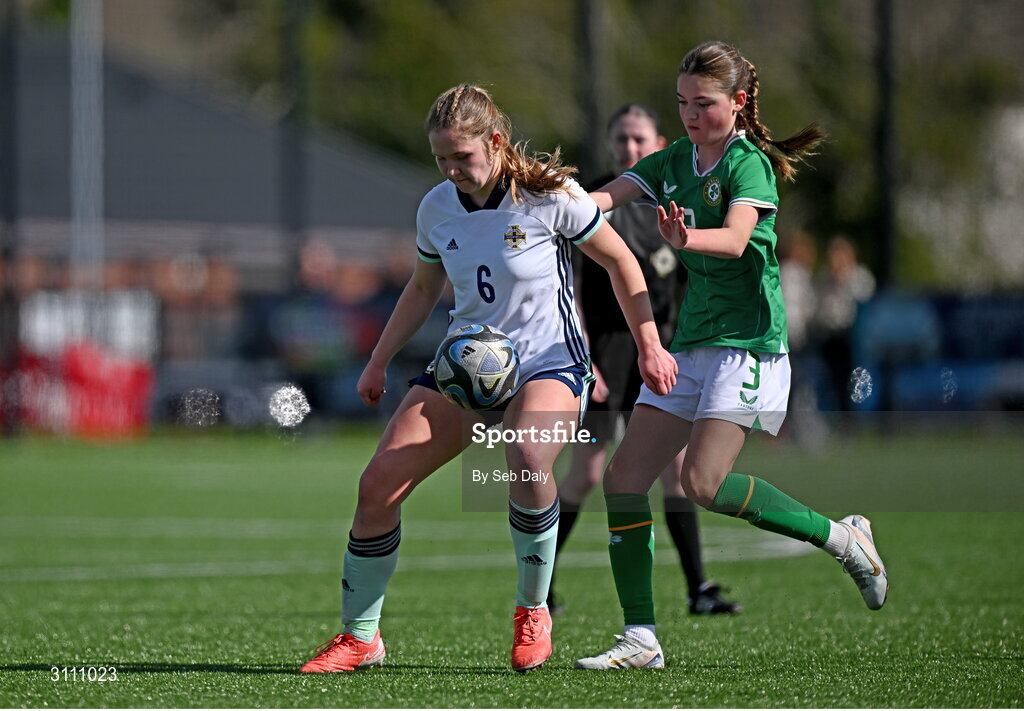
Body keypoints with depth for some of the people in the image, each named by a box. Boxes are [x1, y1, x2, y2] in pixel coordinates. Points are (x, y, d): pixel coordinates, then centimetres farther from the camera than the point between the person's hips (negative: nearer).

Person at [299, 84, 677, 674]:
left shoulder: (550, 195, -13)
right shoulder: (436, 209, 1)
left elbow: (620, 261, -2)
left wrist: (650, 346, -2)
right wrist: (379, 361, 18)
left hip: (549, 363, -5)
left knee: (528, 459, -37)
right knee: (378, 484, -9)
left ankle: (533, 610, -14)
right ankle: (359, 638, 6)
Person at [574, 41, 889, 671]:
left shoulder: (750, 164, -8)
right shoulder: (674, 162, 12)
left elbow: (736, 239, -26)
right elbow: (604, 198, -1)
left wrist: (685, 238, -47)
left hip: (746, 341, -7)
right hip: (691, 340, 8)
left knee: (705, 483, -20)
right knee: (624, 478, -3)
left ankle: (840, 537, -2)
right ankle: (641, 639, 2)